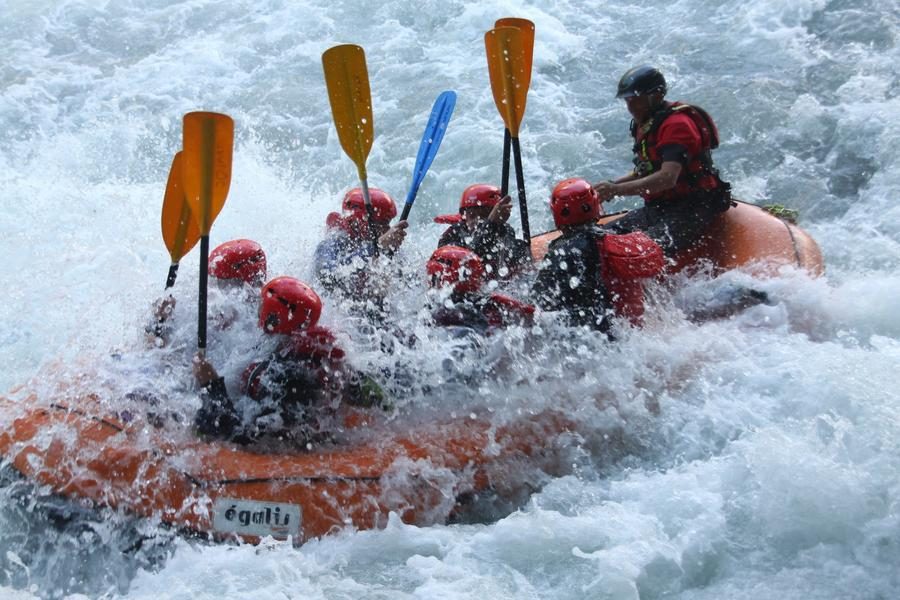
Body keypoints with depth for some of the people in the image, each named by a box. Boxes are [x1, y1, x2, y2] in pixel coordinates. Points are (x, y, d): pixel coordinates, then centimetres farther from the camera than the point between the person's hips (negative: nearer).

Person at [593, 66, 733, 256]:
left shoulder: (677, 124, -18)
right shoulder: (644, 124, 13)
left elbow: (668, 178, -30)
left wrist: (617, 190, -36)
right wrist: (611, 185, 1)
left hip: (690, 211, -10)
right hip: (655, 208, 10)